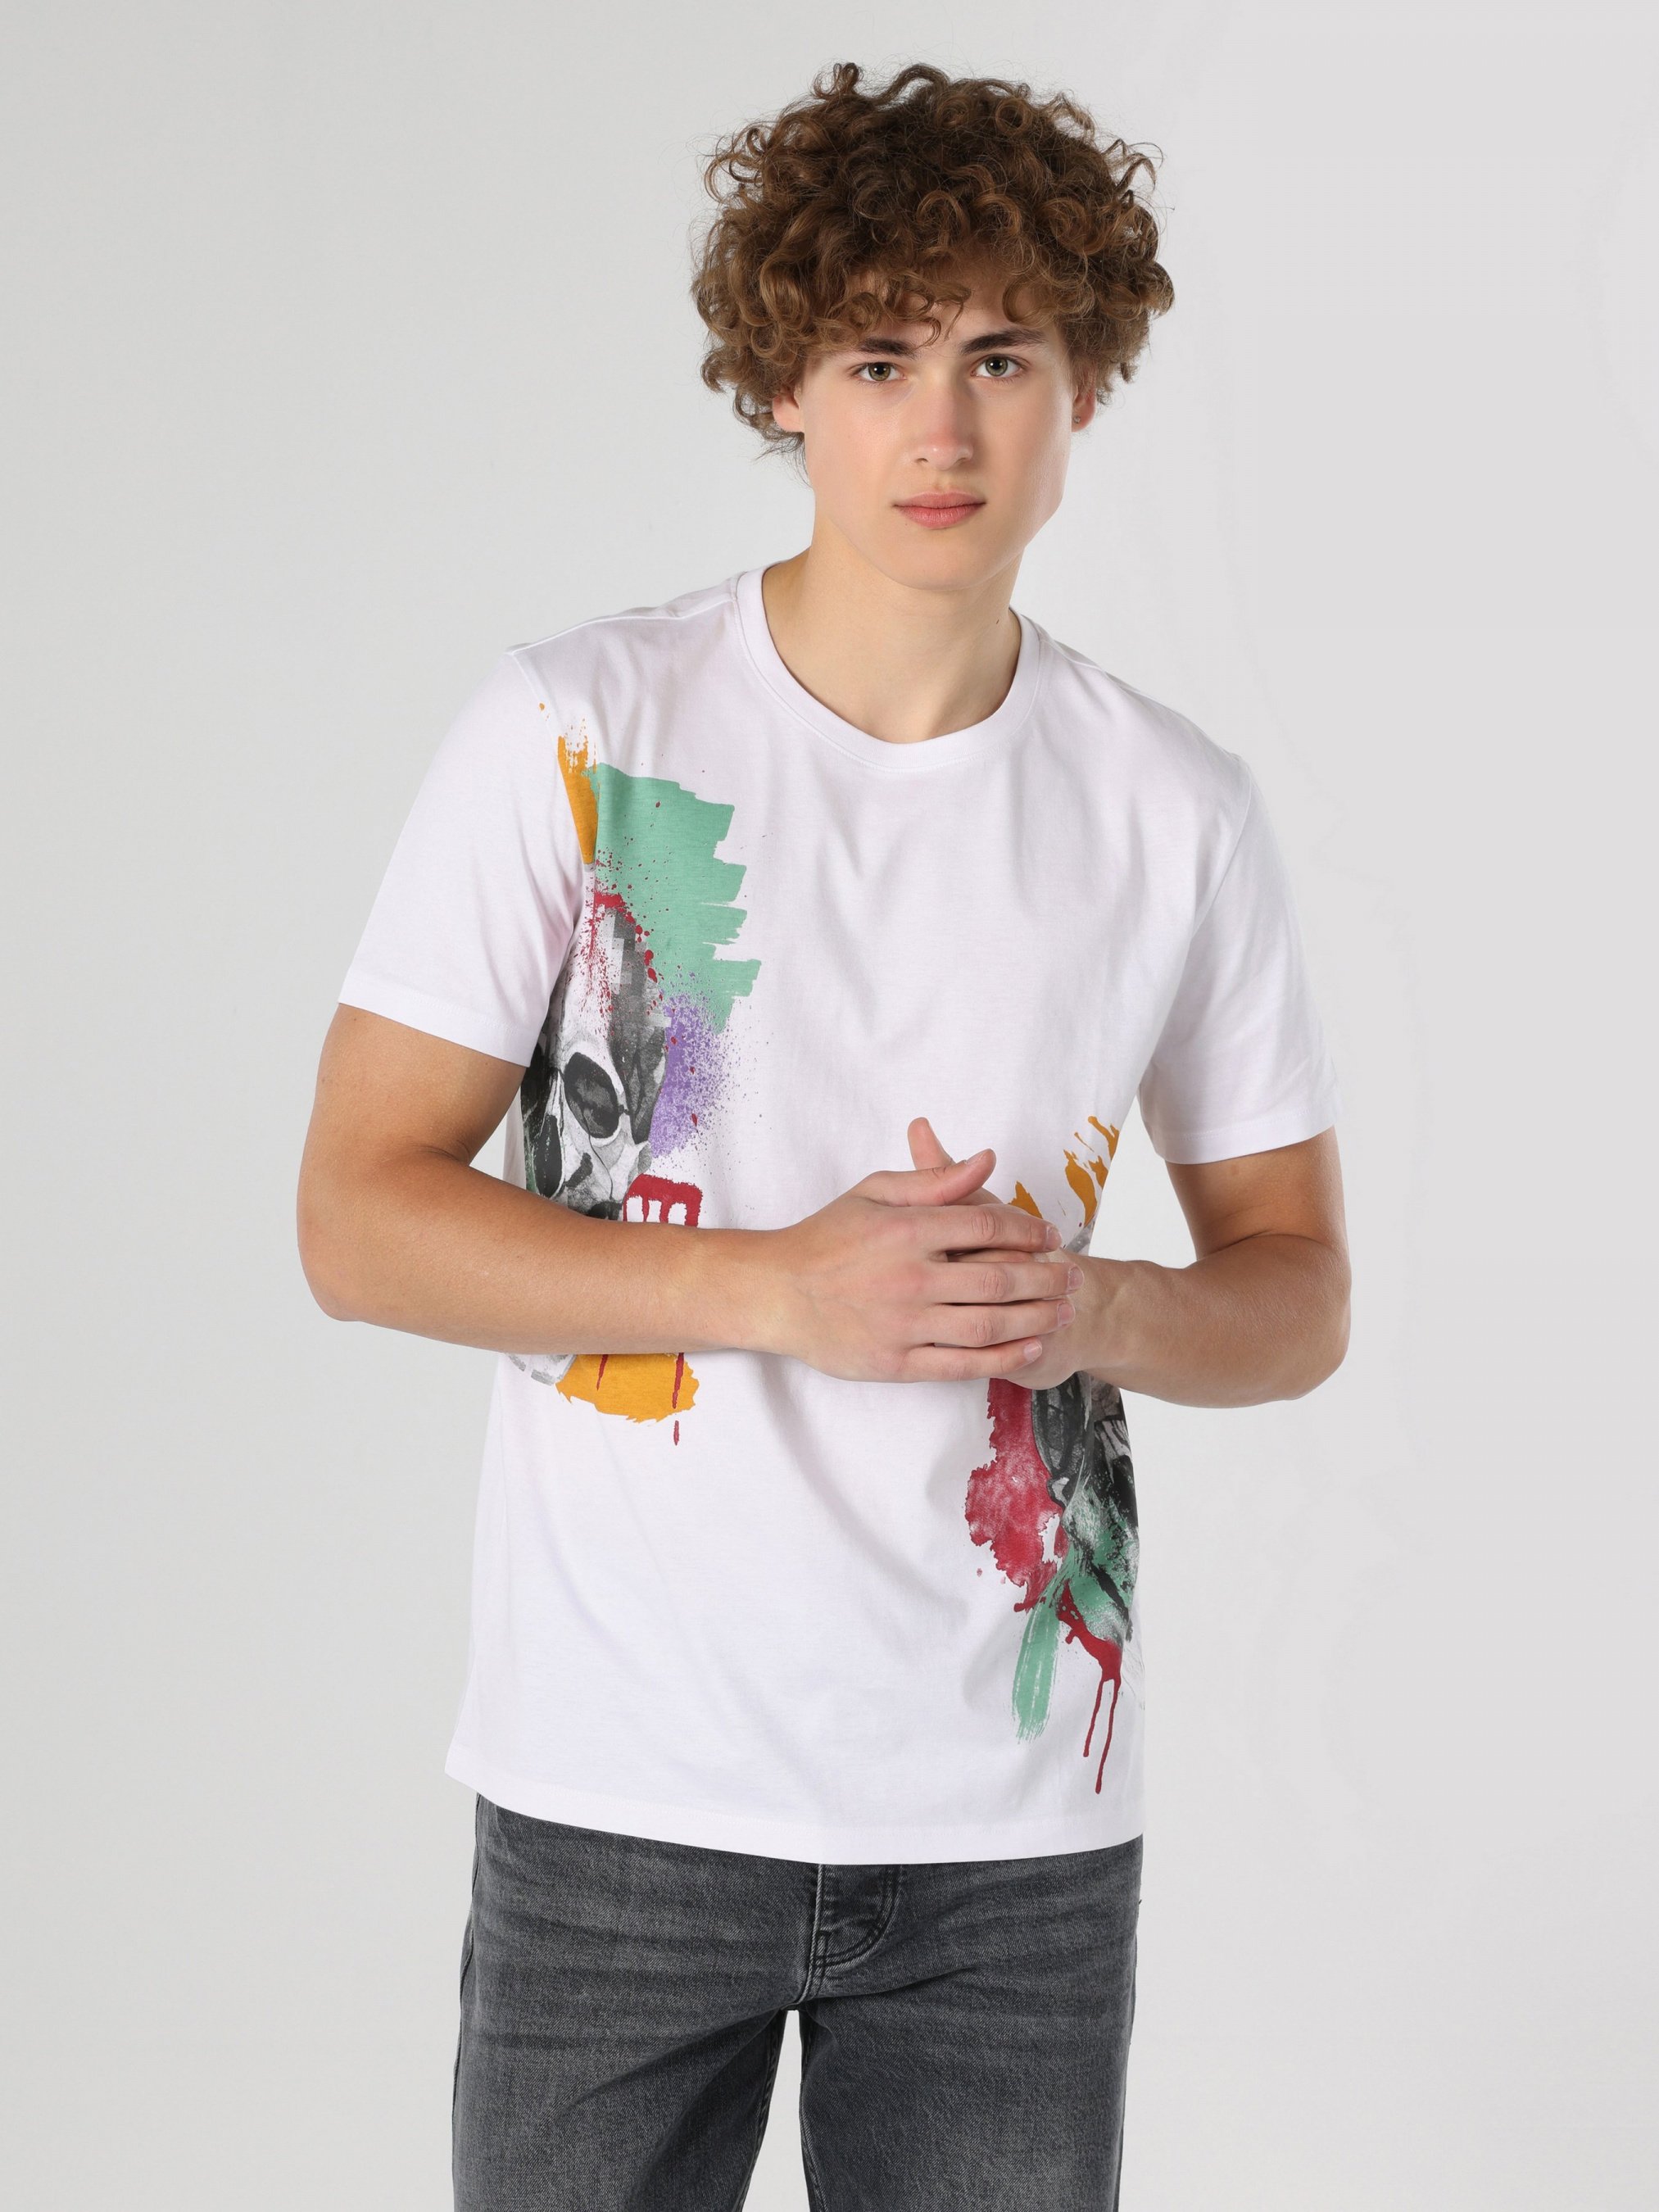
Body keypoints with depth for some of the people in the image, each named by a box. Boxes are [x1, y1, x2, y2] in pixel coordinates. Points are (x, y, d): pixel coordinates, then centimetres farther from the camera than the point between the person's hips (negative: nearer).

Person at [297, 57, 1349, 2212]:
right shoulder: (575, 733, -5)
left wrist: (1089, 1308, -12)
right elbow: (361, 1220, -7)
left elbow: (1299, 1292, 9)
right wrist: (786, 1286, -18)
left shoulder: (1178, 811, 3)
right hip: (622, 1788, -2)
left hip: (1020, 1815, 2)